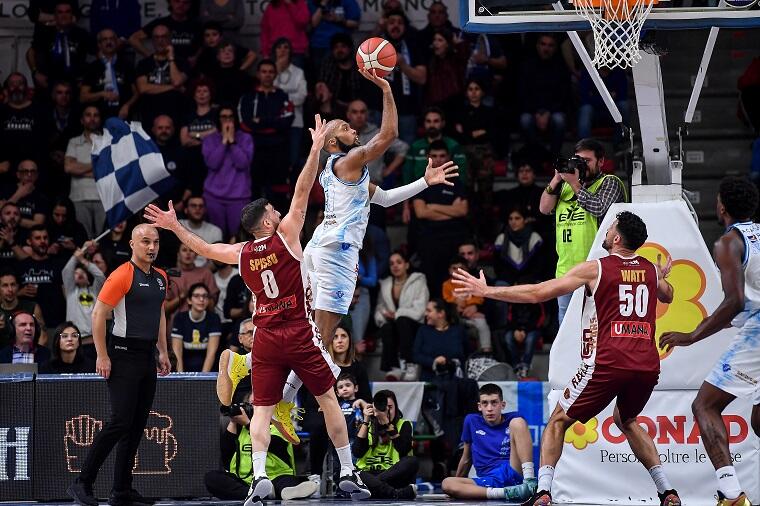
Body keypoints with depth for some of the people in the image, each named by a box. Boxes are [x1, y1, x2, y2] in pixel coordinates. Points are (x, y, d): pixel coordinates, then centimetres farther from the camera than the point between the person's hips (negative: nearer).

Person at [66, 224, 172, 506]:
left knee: (138, 425, 7)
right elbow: (98, 315, -13)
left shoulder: (160, 278, 13)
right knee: (120, 421, -14)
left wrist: (163, 352, 21)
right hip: (123, 355, -8)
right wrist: (102, 356, -16)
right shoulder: (122, 276, -11)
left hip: (147, 356, 8)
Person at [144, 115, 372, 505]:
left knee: (262, 410, 2)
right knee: (329, 400, 8)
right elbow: (302, 190, -7)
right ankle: (347, 473, 9)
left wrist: (175, 227, 30)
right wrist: (316, 148, -6)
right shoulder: (286, 236, -5)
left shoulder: (241, 253, 5)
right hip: (300, 334, -3)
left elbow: (204, 249, 19)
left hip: (266, 338, 3)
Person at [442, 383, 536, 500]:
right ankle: (504, 492, -41)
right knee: (447, 483, -26)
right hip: (488, 481, 2)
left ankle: (529, 482, -29)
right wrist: (457, 489, 29)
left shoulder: (513, 419, 9)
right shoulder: (472, 421, 15)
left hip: (513, 473, -2)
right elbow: (466, 459, 24)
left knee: (517, 422, -16)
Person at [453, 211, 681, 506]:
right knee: (626, 421, 31)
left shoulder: (595, 269, 0)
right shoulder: (651, 270, 14)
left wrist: (486, 291, 6)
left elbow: (538, 294, -2)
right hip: (648, 365, 5)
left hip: (608, 363, -5)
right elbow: (667, 297, 39)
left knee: (558, 422, 11)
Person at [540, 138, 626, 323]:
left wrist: (574, 183, -8)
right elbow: (544, 208, 12)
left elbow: (599, 208, -12)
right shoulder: (565, 185, 21)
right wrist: (556, 179, 3)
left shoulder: (610, 183, 4)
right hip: (565, 271, 6)